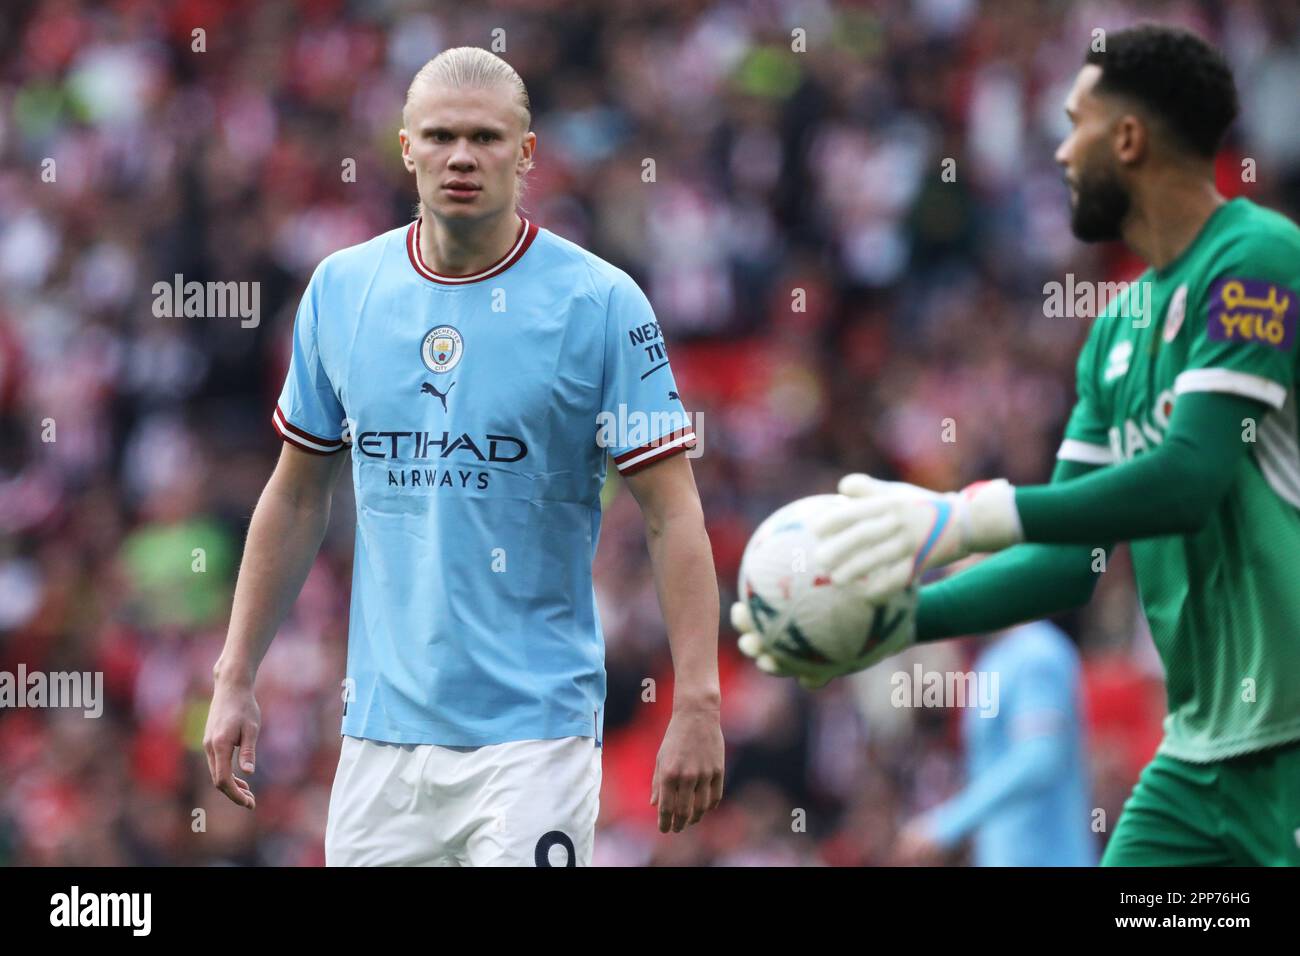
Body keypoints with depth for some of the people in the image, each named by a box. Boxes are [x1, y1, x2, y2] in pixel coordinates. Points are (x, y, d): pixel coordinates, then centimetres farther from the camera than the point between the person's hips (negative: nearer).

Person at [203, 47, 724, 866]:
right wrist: (235, 679, 13)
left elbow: (672, 513, -7)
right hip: (382, 727, 4)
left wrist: (698, 704, -16)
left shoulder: (599, 302, -6)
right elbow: (298, 498, 16)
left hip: (534, 728, -4)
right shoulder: (340, 291, 7)